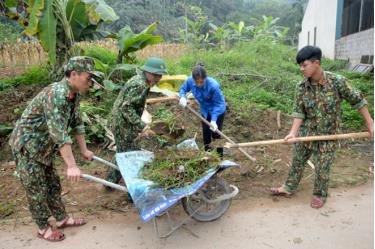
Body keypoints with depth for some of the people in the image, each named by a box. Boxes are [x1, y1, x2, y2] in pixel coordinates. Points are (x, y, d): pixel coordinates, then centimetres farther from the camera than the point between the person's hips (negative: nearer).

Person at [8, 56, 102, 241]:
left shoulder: (74, 94, -1)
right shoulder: (56, 94, -31)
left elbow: (77, 123, 9)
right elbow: (59, 133, -35)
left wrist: (84, 150, 14)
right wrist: (71, 166, -35)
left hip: (43, 147, 9)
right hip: (27, 146, -9)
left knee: (53, 184, 18)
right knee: (37, 190, 5)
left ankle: (62, 219, 33)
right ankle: (43, 228, 23)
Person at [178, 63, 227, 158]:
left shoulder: (213, 86, -39)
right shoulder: (190, 81, -27)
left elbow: (219, 103, -27)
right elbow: (183, 89, -4)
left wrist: (213, 120, -35)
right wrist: (182, 97, -27)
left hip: (218, 110, -5)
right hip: (205, 110, 5)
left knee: (215, 134, 0)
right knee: (206, 133, 16)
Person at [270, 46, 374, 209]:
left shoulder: (337, 81, -18)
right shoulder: (301, 87, -9)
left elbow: (357, 100, -7)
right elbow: (299, 112, -8)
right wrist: (293, 132, -22)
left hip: (328, 135, -3)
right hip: (306, 133, 3)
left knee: (322, 169, 9)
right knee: (297, 162, 17)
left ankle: (320, 195, 34)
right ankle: (289, 188, 36)